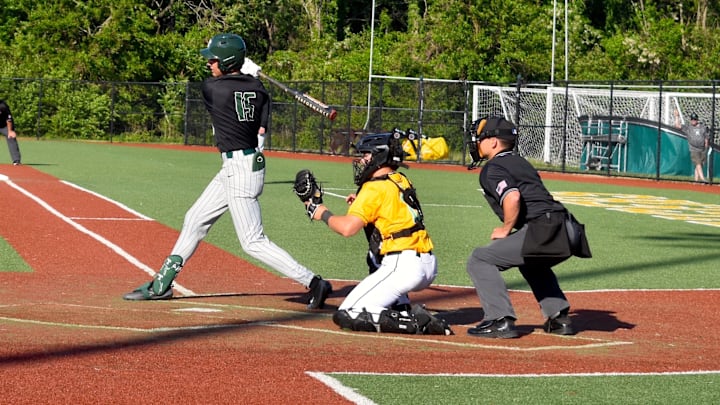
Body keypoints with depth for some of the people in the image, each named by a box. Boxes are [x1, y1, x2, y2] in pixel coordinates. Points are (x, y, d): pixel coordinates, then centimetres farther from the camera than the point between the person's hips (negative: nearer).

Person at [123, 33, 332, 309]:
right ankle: (162, 284, 26)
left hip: (239, 169, -9)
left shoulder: (212, 87, -15)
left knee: (253, 242, -6)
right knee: (195, 220, 17)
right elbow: (262, 129, 0)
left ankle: (313, 283, -5)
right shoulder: (257, 88, 2)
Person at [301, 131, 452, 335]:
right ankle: (403, 309, 18)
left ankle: (415, 321, -15)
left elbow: (347, 228, -16)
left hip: (404, 267, -9)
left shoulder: (376, 187, -8)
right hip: (428, 265, 9)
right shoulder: (401, 181, 17)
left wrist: (323, 214, 2)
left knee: (346, 316, -7)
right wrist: (362, 204, 21)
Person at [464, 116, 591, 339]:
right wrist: (511, 228, 22)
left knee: (481, 260, -3)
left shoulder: (492, 169, -1)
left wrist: (506, 229, -6)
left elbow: (512, 197, -20)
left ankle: (500, 320, -12)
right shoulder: (521, 162, 27)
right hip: (566, 235, 9)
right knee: (531, 262, 39)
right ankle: (560, 317, 31)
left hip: (541, 233, -9)